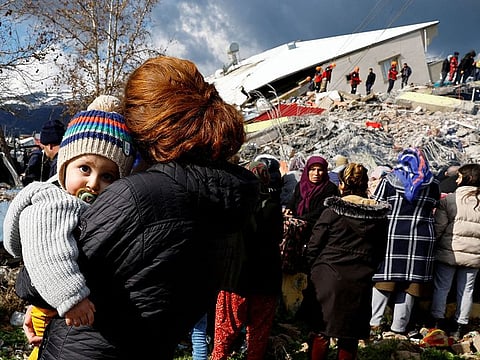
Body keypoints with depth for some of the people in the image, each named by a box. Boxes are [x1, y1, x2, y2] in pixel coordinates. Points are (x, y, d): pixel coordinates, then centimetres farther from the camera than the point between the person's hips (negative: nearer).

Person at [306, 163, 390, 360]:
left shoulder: (332, 211, -7)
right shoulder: (379, 216, 2)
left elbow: (313, 246, -6)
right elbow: (380, 251, 7)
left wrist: (314, 269, 8)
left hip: (328, 278, -2)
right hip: (360, 283, 2)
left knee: (322, 330, 9)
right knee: (350, 336, 11)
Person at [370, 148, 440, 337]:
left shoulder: (389, 180, 2)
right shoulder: (432, 183, 7)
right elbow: (433, 207, 9)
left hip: (392, 235, -1)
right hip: (422, 237, 1)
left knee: (384, 279, 7)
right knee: (409, 283, 5)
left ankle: (374, 323, 7)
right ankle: (399, 328, 9)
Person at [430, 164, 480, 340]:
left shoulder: (449, 199, -10)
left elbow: (438, 226, -8)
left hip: (448, 252, -2)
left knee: (441, 288, 10)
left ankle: (438, 322, 15)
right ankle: (460, 327, 17)